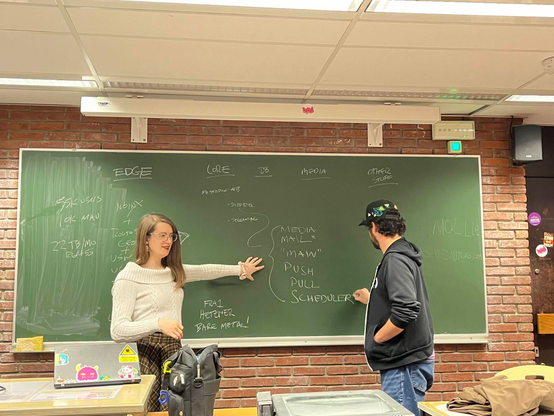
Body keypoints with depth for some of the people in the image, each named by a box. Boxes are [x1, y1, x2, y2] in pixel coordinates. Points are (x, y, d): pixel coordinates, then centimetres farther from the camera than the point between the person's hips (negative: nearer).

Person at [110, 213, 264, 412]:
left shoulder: (174, 271, 12)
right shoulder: (128, 277, -10)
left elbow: (204, 271, 29)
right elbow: (118, 330, -16)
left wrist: (240, 269, 34)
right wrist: (158, 323, -29)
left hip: (173, 348, 6)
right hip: (144, 351, -6)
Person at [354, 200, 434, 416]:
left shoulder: (395, 259, -17)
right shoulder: (401, 255, 14)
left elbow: (406, 311, -29)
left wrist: (374, 338, -15)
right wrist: (371, 299, 43)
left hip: (404, 366, -10)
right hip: (402, 361, 10)